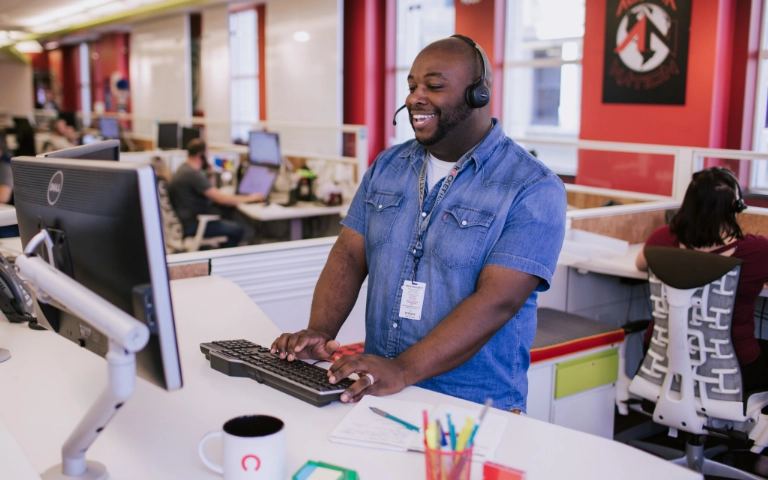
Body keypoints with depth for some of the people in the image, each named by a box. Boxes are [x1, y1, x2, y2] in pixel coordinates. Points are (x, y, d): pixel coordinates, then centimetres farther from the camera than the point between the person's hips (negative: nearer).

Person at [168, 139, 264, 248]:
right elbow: (220, 199, -23)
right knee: (236, 230, -14)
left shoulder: (185, 168, 11)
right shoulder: (193, 174, -22)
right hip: (191, 225, -11)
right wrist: (250, 198, -14)